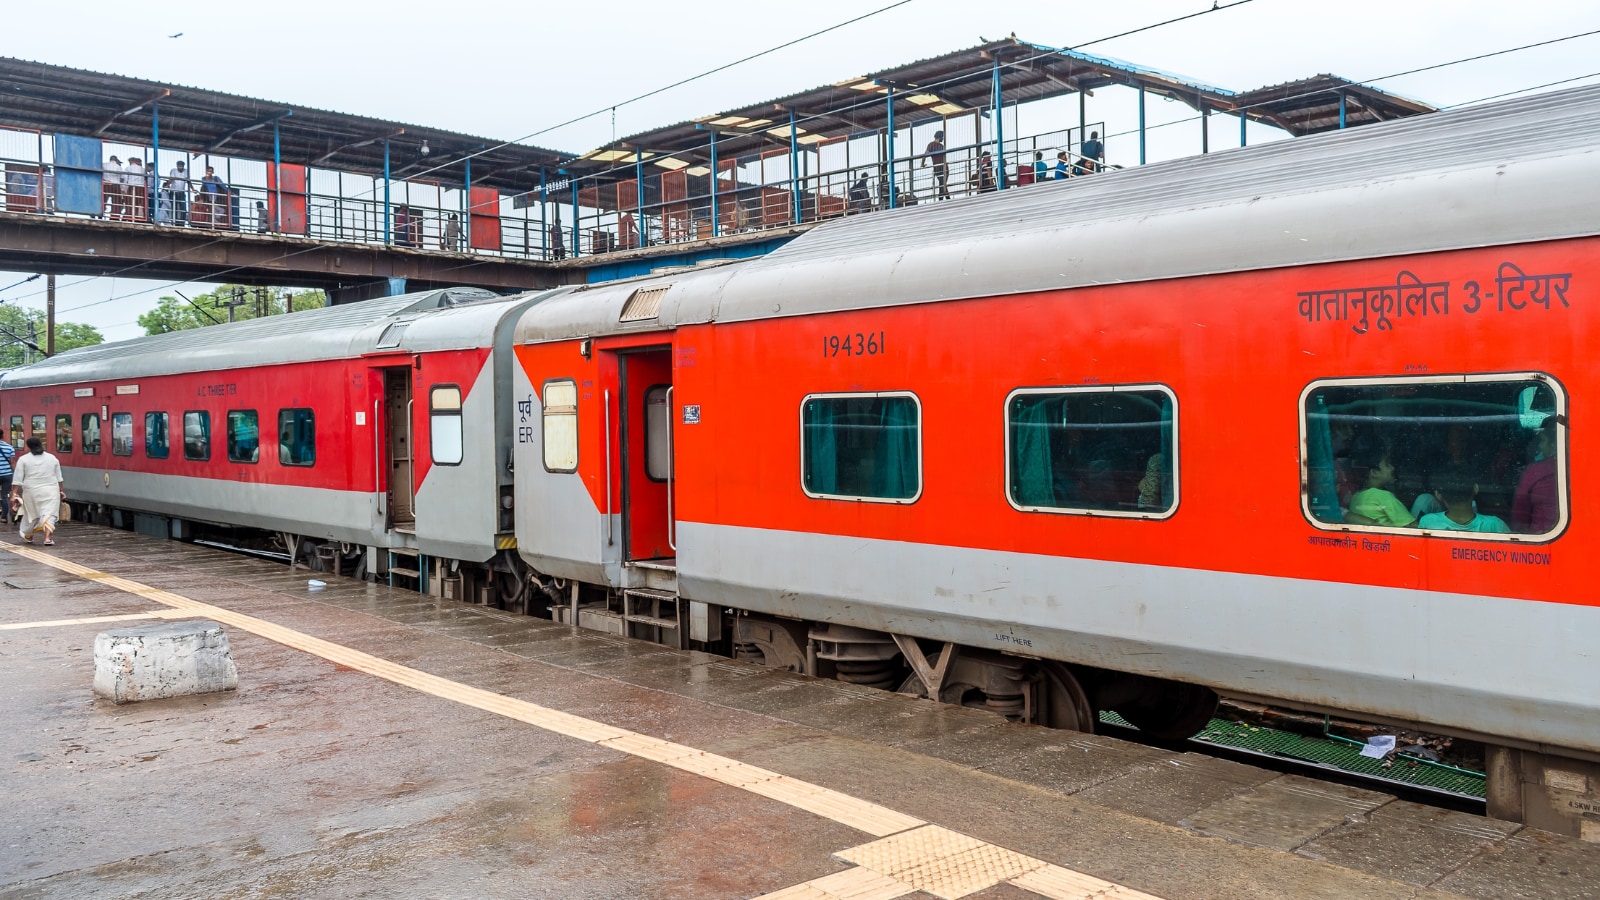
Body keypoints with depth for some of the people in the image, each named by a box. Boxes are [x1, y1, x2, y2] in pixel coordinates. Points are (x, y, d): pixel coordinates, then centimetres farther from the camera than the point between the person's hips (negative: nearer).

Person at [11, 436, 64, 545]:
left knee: (31, 514, 15)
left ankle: (28, 536, 33)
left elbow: (17, 479, -5)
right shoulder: (52, 458, 6)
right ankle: (48, 538, -18)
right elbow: (59, 477, 10)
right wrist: (61, 490, 17)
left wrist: (14, 493, -3)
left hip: (32, 491, 0)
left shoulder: (23, 459, -2)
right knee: (49, 514, -2)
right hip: (51, 491, 0)